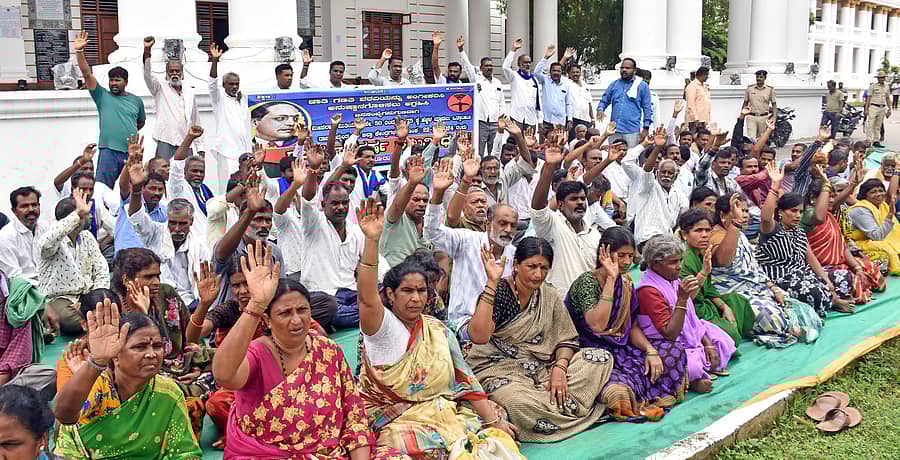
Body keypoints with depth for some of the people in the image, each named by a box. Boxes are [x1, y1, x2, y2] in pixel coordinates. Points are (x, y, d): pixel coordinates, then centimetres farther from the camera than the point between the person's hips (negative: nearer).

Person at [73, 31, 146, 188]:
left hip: (132, 152, 3)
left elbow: (141, 121, 30)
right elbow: (87, 74, -2)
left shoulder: (136, 101, 13)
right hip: (109, 150, -2)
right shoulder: (103, 96, 6)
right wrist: (79, 51, -12)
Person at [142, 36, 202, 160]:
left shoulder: (190, 94, 17)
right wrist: (147, 51, -25)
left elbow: (196, 123, 18)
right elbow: (148, 76, -10)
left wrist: (200, 149, 11)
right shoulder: (160, 90, 9)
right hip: (165, 143, -3)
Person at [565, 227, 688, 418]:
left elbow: (633, 327, 11)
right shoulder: (586, 282, -15)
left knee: (674, 354, -6)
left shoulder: (625, 282, 8)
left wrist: (650, 350, -9)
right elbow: (597, 325, -29)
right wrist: (611, 278, -26)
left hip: (620, 349, 8)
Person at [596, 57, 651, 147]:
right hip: (614, 130, 3)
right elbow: (604, 101, 16)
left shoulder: (642, 86, 6)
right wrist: (600, 109, -8)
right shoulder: (614, 85, 15)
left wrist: (646, 128, -2)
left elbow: (647, 108, 4)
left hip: (632, 131, -3)